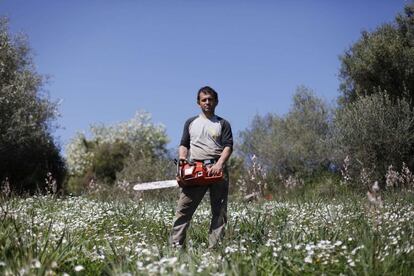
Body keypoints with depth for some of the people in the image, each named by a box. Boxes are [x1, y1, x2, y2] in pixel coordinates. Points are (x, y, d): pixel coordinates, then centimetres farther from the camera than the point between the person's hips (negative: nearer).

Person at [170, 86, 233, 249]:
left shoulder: (223, 124, 13)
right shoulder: (191, 123, 20)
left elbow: (228, 147, 1)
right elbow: (184, 145, 16)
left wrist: (219, 164, -17)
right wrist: (182, 162, -3)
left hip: (217, 169, 0)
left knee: (219, 211, -2)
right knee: (183, 209, -8)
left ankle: (214, 247, 1)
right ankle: (175, 245, -9)